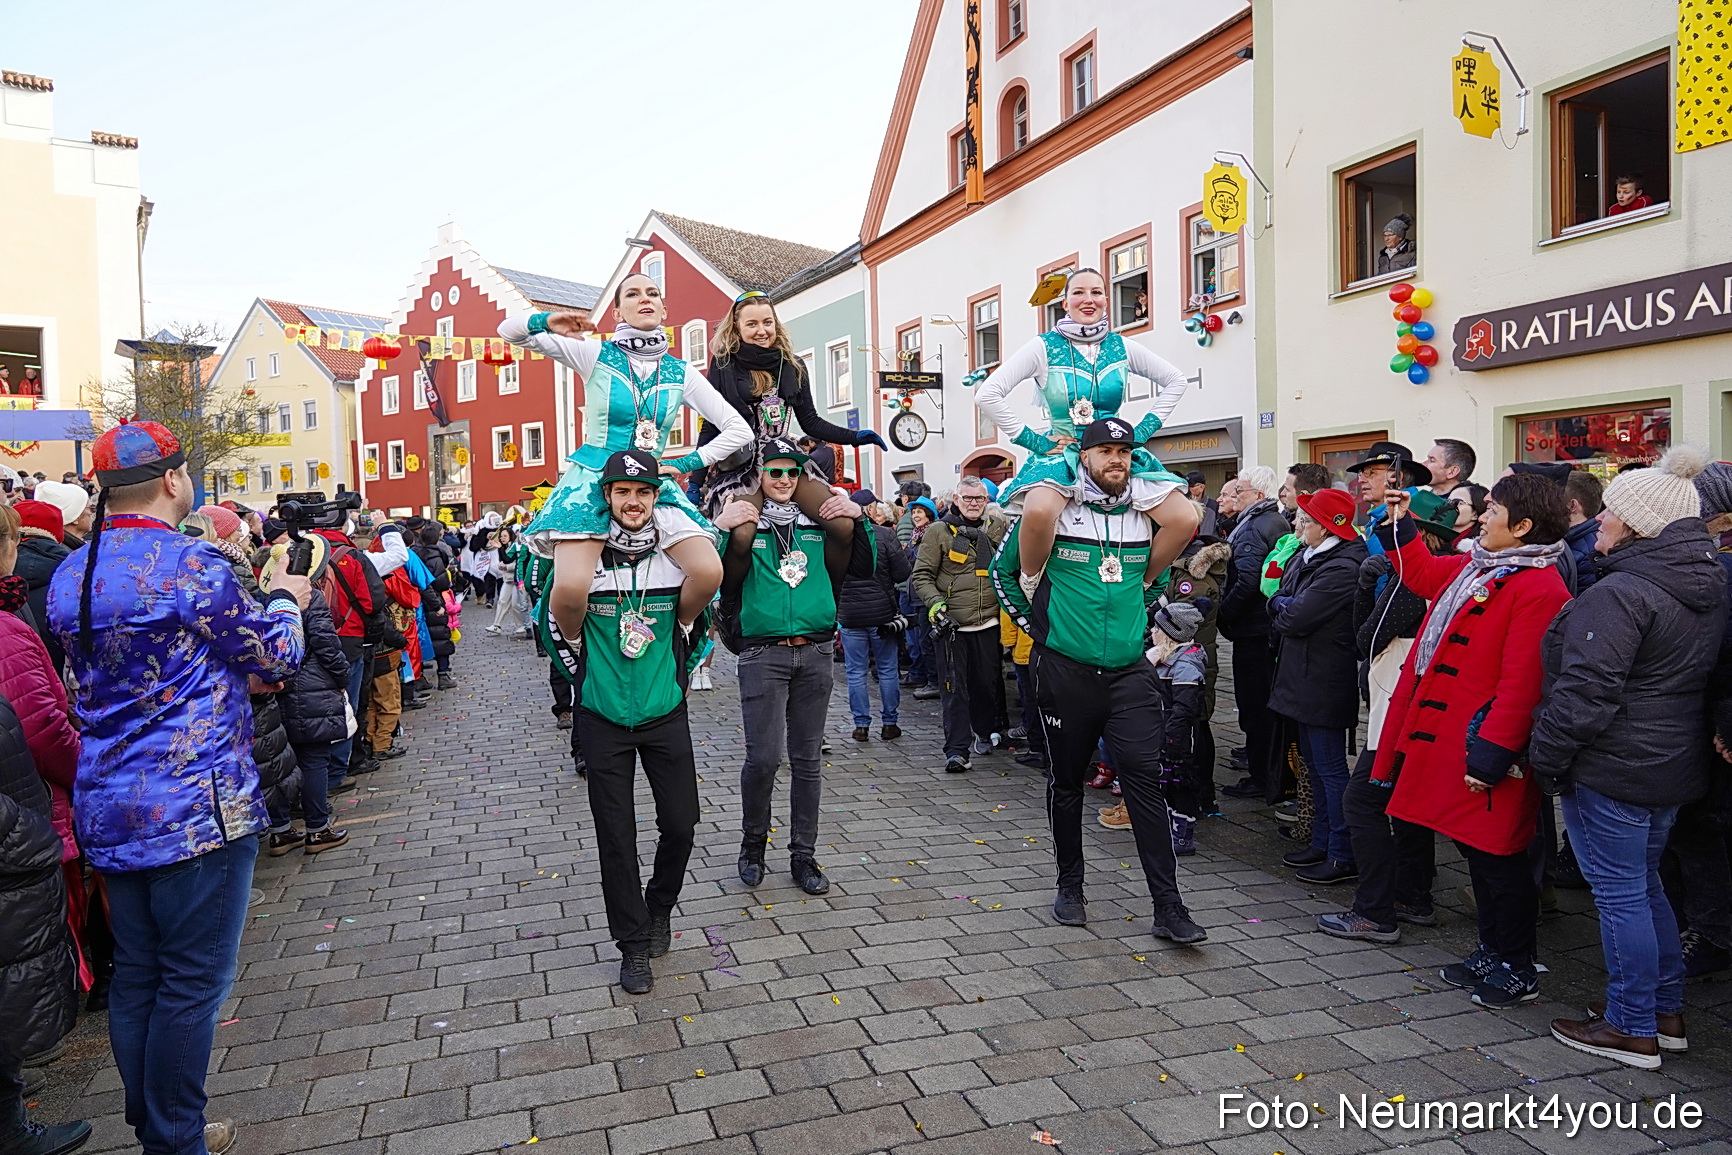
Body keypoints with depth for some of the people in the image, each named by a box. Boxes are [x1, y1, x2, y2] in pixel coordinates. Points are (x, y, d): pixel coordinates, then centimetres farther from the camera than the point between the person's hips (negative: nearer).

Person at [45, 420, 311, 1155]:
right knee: (194, 980, 3)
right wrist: (286, 600, 11)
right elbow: (275, 660, -8)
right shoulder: (192, 566, -16)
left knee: (135, 974, 17)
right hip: (195, 809, -8)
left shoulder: (68, 577, 8)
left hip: (108, 810, 8)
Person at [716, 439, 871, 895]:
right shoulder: (744, 523, 3)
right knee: (763, 756, -8)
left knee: (807, 759, 8)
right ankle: (753, 842, 17)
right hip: (762, 654, -3)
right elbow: (712, 574, -6)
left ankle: (803, 855, 19)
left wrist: (858, 522, 1)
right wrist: (719, 529, -17)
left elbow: (863, 569, 13)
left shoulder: (819, 523, 12)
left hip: (815, 652, 3)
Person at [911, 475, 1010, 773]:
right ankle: (956, 750, 2)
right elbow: (922, 575, -1)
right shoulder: (940, 531, -1)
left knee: (989, 682, 14)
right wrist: (934, 602, -15)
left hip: (988, 623, 3)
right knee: (954, 688, -2)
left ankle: (987, 731, 36)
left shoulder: (999, 528, 9)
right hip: (951, 625, -3)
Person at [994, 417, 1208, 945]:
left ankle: (1168, 906, 0)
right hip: (1065, 670, -2)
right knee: (1066, 781, 10)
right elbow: (1003, 571, 7)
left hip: (1130, 670, 2)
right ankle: (1070, 886, 27)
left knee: (1144, 777, -5)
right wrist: (1035, 624, 3)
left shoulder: (1146, 517, 7)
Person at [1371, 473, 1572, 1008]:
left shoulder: (1539, 589, -19)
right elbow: (1424, 575, 32)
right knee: (1473, 846, 19)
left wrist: (1491, 753, -24)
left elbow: (1521, 683, -23)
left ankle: (1517, 969, 19)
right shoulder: (1476, 566, 10)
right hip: (1449, 737, 10)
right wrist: (1398, 526, 26)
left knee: (1497, 856, 3)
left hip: (1483, 746, -10)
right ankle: (1493, 953, 34)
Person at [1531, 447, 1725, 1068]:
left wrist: (1547, 754, -12)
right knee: (1645, 884, 21)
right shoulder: (1707, 587, 10)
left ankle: (1632, 1028, 13)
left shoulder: (1620, 593, -21)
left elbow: (1587, 691, -23)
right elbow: (1705, 678, 18)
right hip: (1674, 765, 10)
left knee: (1619, 893, 2)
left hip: (1610, 768, -10)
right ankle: (1666, 1011, 32)